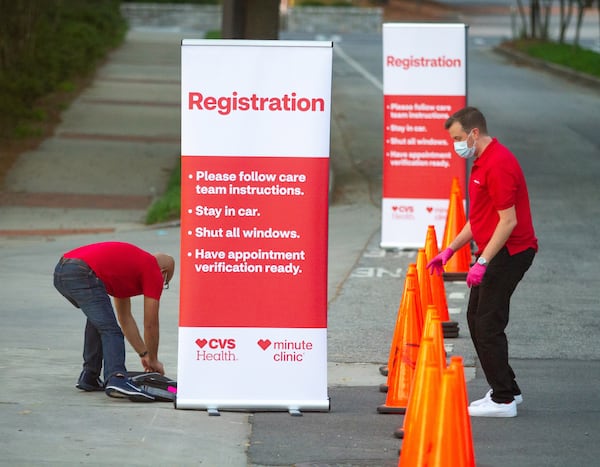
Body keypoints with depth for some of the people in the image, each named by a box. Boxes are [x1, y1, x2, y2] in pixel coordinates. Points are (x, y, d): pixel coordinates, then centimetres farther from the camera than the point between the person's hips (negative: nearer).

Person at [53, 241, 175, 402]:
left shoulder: (128, 264, 35)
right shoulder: (154, 271, 13)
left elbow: (125, 318, 43)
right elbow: (151, 324, 13)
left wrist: (144, 354, 46)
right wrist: (153, 360, 27)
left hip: (61, 270, 9)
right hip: (82, 274, -9)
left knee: (98, 320, 29)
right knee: (110, 330, -9)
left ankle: (88, 377, 24)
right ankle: (116, 379, -33)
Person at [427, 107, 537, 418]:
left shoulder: (498, 164, -20)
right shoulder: (482, 162, 14)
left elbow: (508, 221, -24)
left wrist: (483, 261, -25)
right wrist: (450, 249, 18)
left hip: (508, 252, -11)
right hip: (494, 253, 11)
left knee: (488, 323, -8)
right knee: (476, 319, 15)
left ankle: (503, 400, -3)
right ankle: (506, 389, 23)